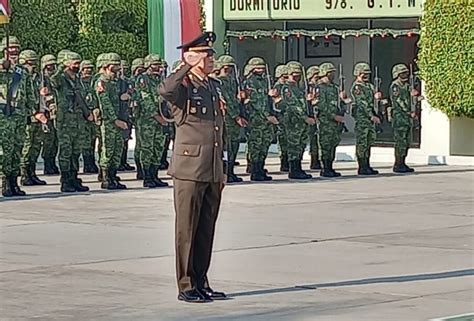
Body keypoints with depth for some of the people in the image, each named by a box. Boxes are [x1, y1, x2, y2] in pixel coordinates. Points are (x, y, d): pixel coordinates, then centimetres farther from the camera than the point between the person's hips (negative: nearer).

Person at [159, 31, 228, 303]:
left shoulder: (215, 86, 16)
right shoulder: (184, 87, -8)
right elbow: (165, 91, -35)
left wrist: (223, 168, 19)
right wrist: (187, 66, -28)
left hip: (213, 172, 7)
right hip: (189, 170, -7)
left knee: (207, 229, 11)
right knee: (188, 229, -1)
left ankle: (201, 282, 19)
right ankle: (186, 286, 4)